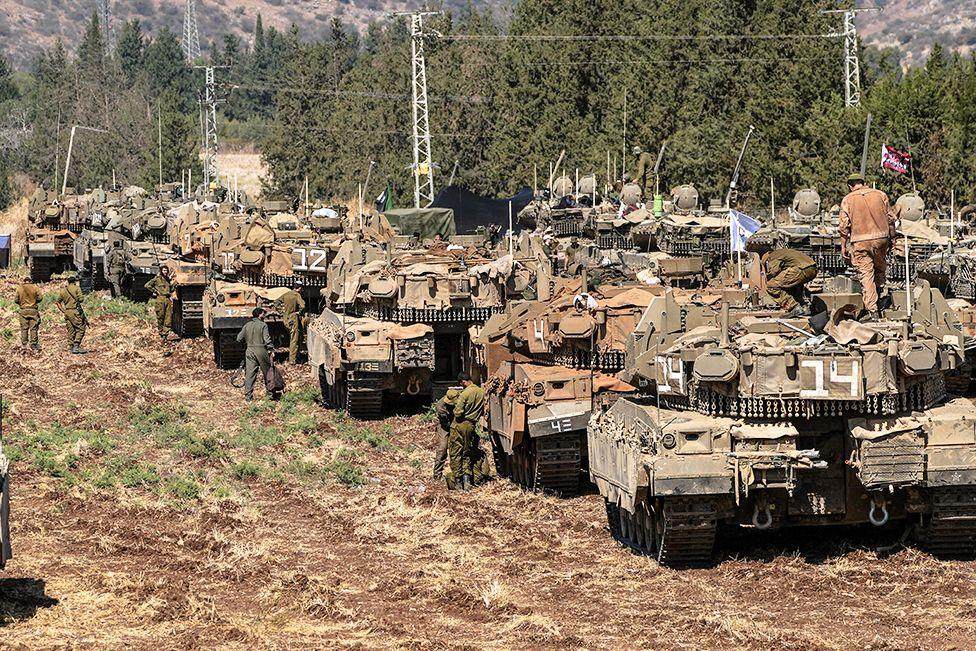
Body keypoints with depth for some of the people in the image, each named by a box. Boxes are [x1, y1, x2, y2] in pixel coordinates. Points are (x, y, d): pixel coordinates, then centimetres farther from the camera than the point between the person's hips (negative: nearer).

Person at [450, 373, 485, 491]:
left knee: (455, 454, 4)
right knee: (467, 454, 15)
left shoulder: (465, 393, -18)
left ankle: (457, 482, 3)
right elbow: (483, 411, 9)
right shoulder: (482, 392, 1)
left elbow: (458, 413, -19)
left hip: (460, 425, -6)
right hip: (472, 426, 6)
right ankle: (467, 480, 2)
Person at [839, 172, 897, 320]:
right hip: (881, 238, 2)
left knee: (866, 274, -1)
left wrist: (843, 246, 4)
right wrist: (891, 238, 17)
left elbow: (844, 225, -2)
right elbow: (891, 218, 8)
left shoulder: (847, 200, 1)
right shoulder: (880, 195, 7)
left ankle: (872, 310, -6)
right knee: (880, 268, 25)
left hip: (860, 242, -2)